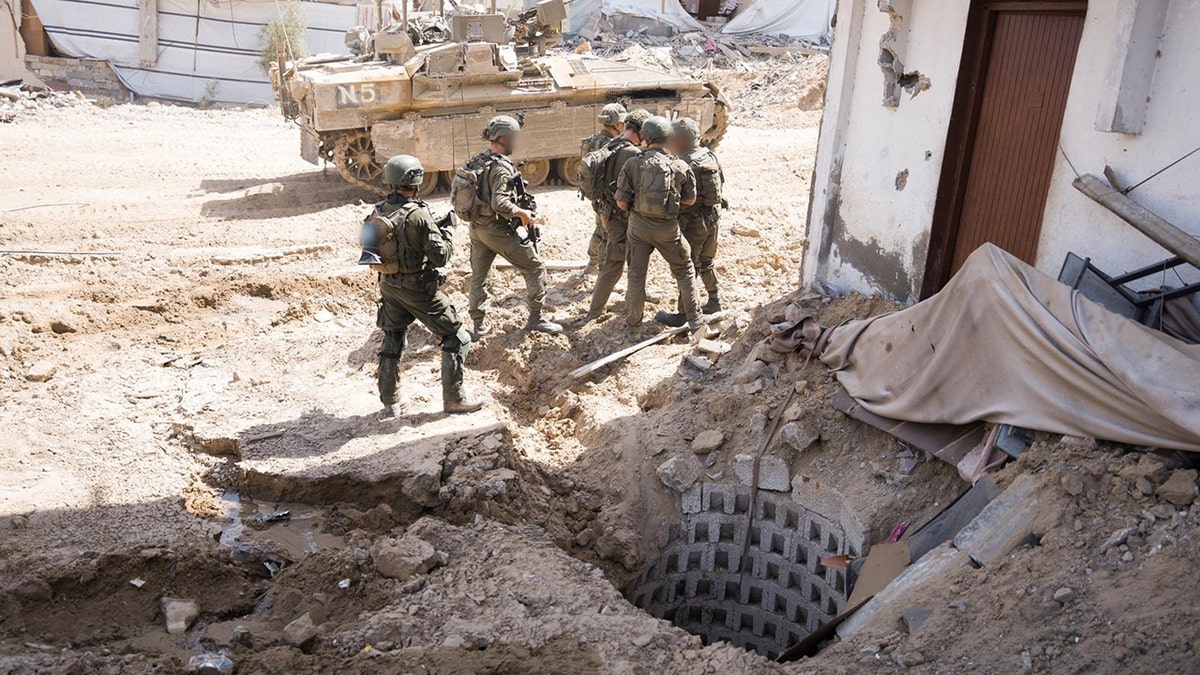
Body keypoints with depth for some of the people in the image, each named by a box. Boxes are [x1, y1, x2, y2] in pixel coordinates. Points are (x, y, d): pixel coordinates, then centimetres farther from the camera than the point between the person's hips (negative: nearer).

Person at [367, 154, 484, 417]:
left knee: (392, 342, 19)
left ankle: (388, 404, 24)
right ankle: (453, 399, 9)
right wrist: (447, 231, -4)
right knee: (457, 338, 7)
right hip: (418, 289, -7)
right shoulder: (419, 215, -22)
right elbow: (440, 257, -21)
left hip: (389, 287, 7)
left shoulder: (378, 211, -1)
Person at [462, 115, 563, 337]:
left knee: (478, 276, 15)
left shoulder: (476, 161, 7)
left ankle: (479, 325, 21)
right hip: (496, 229, -9)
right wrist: (522, 213, -15)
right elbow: (499, 203, -29)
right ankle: (535, 318, 6)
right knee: (534, 267, 3)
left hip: (476, 227, 9)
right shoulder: (501, 167, -19)